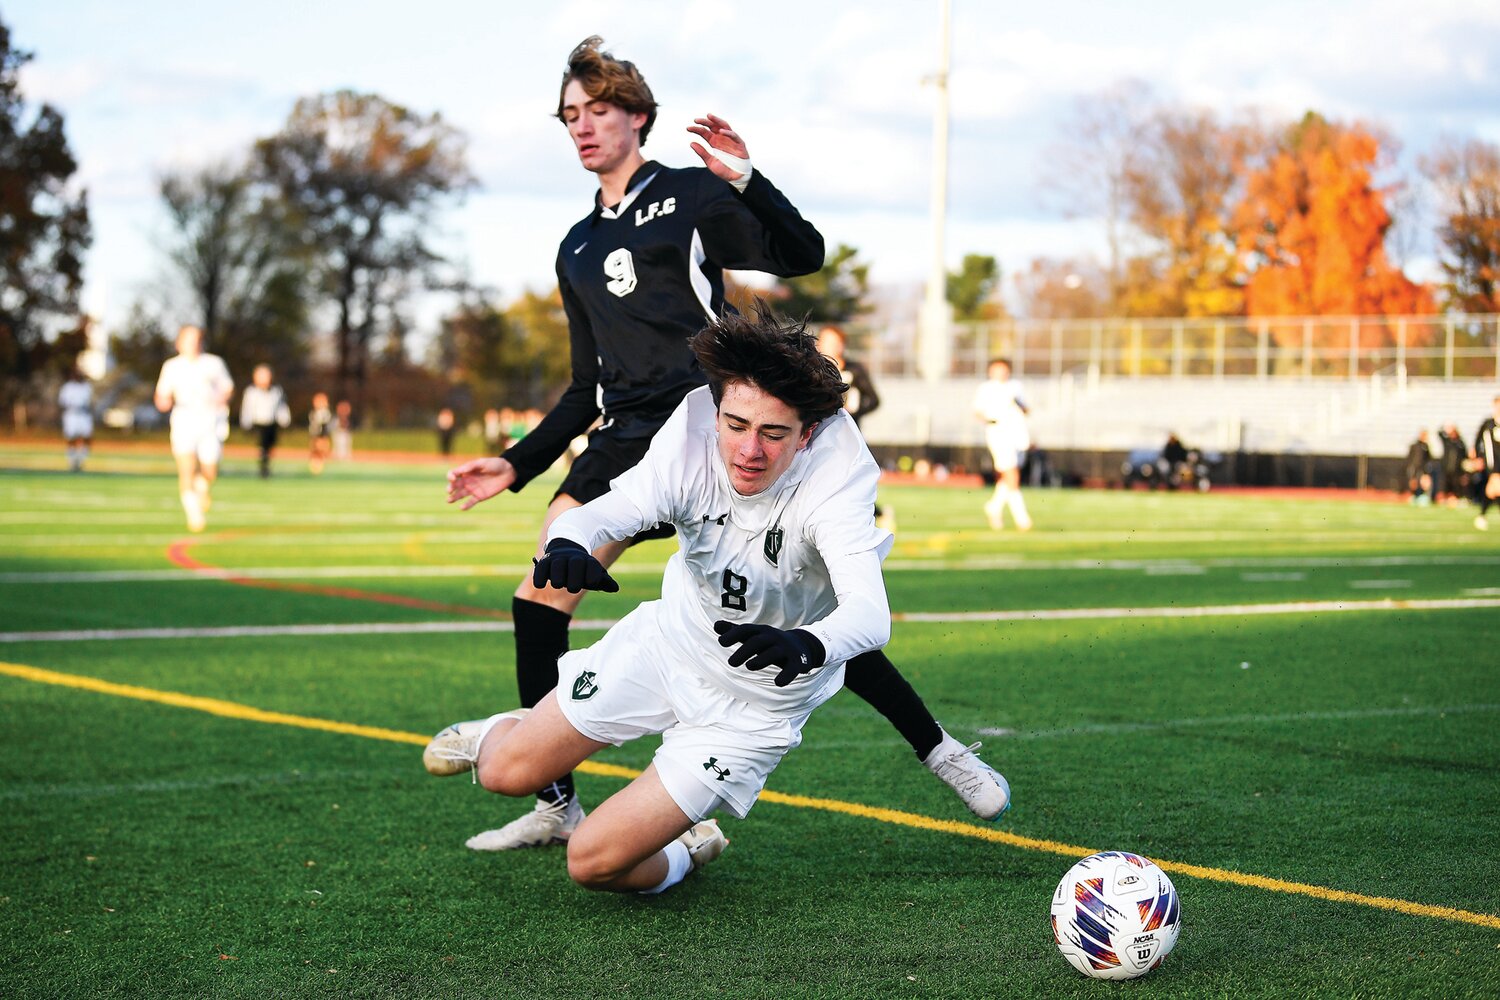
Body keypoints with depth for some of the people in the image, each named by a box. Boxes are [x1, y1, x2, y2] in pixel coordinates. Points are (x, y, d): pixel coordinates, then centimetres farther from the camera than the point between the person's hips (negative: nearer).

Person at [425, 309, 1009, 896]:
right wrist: (567, 542, -58)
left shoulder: (835, 482, -34)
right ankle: (507, 733, 46)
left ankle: (684, 853, 24)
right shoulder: (693, 439, -25)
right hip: (667, 641, 4)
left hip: (756, 701, -3)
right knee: (507, 774, 9)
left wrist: (809, 645, -70)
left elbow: (871, 615, -47)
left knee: (594, 862, -10)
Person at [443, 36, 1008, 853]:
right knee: (540, 592, -14)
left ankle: (941, 753, 7)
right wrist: (517, 465, 22)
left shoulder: (690, 195, 7)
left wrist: (745, 182, -19)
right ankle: (554, 805, -6)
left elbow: (801, 258, -5)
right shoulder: (576, 250, 24)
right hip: (629, 441, 5)